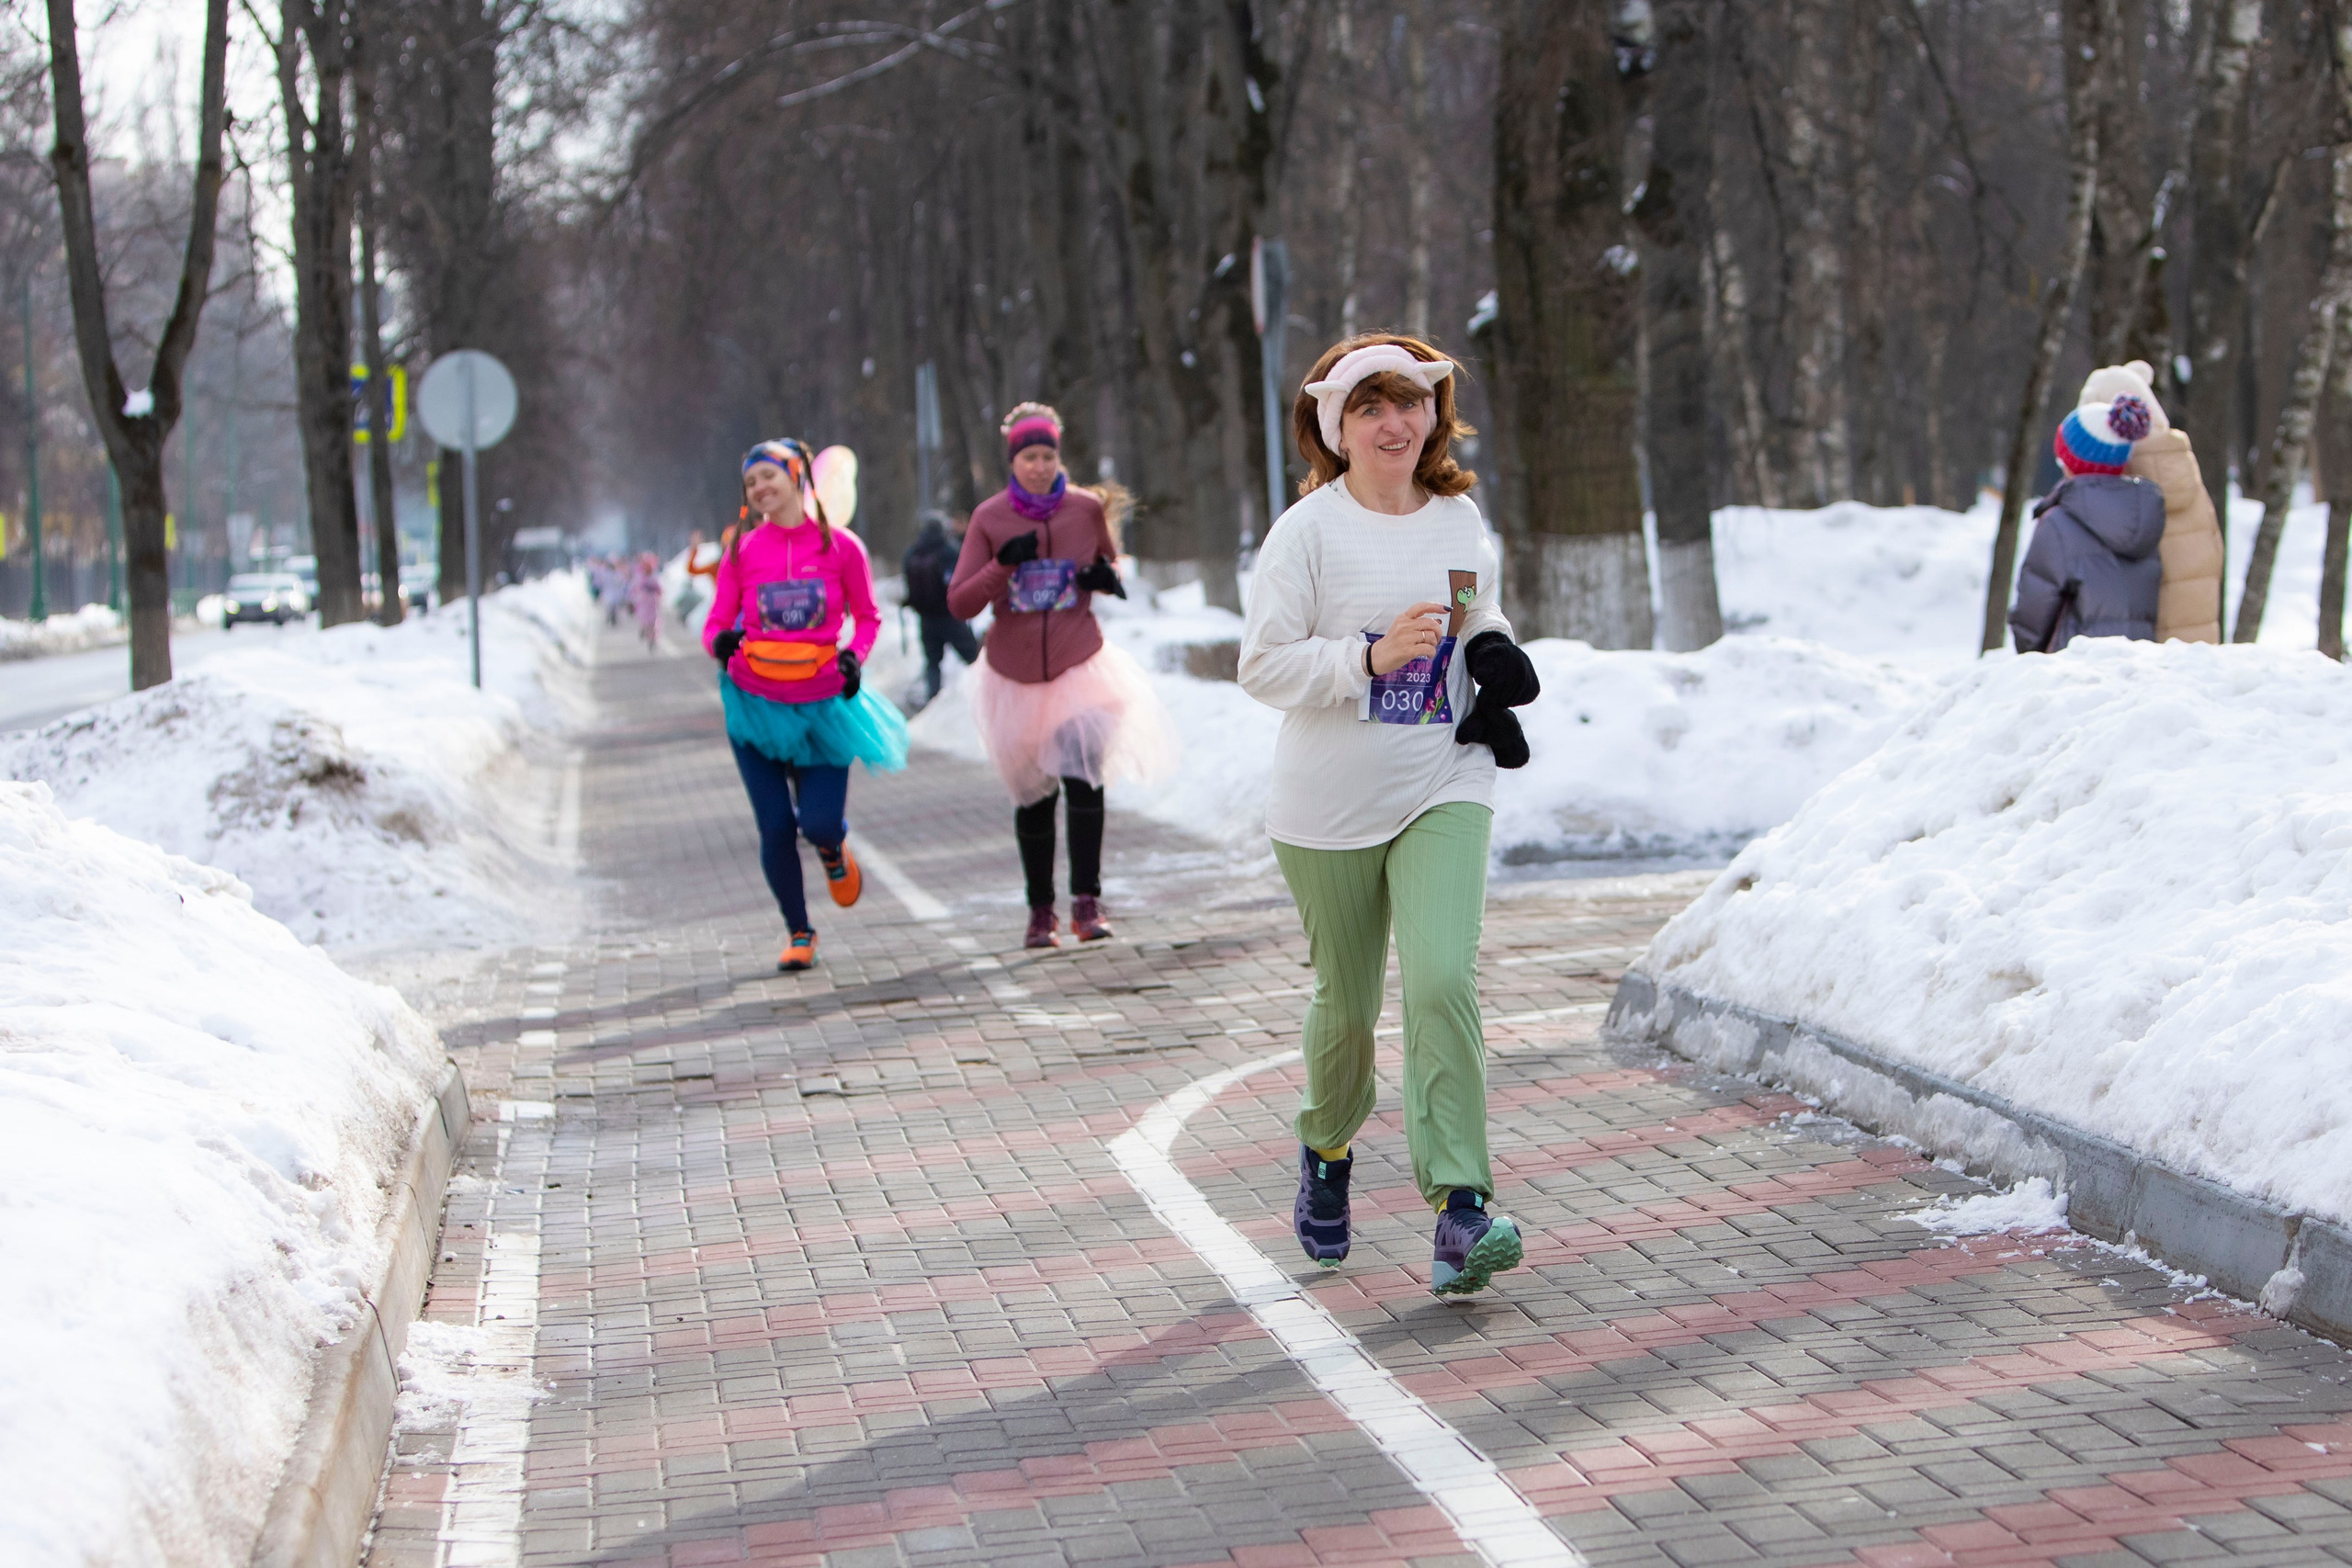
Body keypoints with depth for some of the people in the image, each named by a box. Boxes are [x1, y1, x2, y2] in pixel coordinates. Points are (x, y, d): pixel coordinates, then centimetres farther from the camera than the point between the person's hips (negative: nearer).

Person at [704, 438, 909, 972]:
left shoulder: (840, 547, -2)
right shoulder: (742, 552, 0)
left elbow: (867, 617, 10)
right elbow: (715, 624, 2)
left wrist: (854, 656, -9)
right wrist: (721, 642, -21)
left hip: (822, 705, -1)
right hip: (755, 704, 1)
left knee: (820, 823, -8)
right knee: (776, 828, 1)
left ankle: (834, 850, 31)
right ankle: (798, 932, 21)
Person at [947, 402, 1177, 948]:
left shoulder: (1086, 508, -2)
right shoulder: (989, 518, -5)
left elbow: (1109, 562, 17)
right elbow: (959, 603, -7)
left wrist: (1106, 579, -7)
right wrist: (1003, 565, -23)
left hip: (1079, 664, 0)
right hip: (1016, 674, 1)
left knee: (1084, 775, -19)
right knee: (1033, 795, 9)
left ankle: (1086, 903, -15)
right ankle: (1040, 911, 23)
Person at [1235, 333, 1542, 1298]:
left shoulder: (1460, 518, 5)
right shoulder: (1309, 529, -9)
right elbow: (1261, 666, -12)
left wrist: (1495, 653, 1)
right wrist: (1371, 656, -24)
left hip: (1445, 792, 2)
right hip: (1330, 808, -2)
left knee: (1444, 981, -17)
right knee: (1346, 999, 11)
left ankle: (1459, 1208, -19)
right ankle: (1327, 1148, 42)